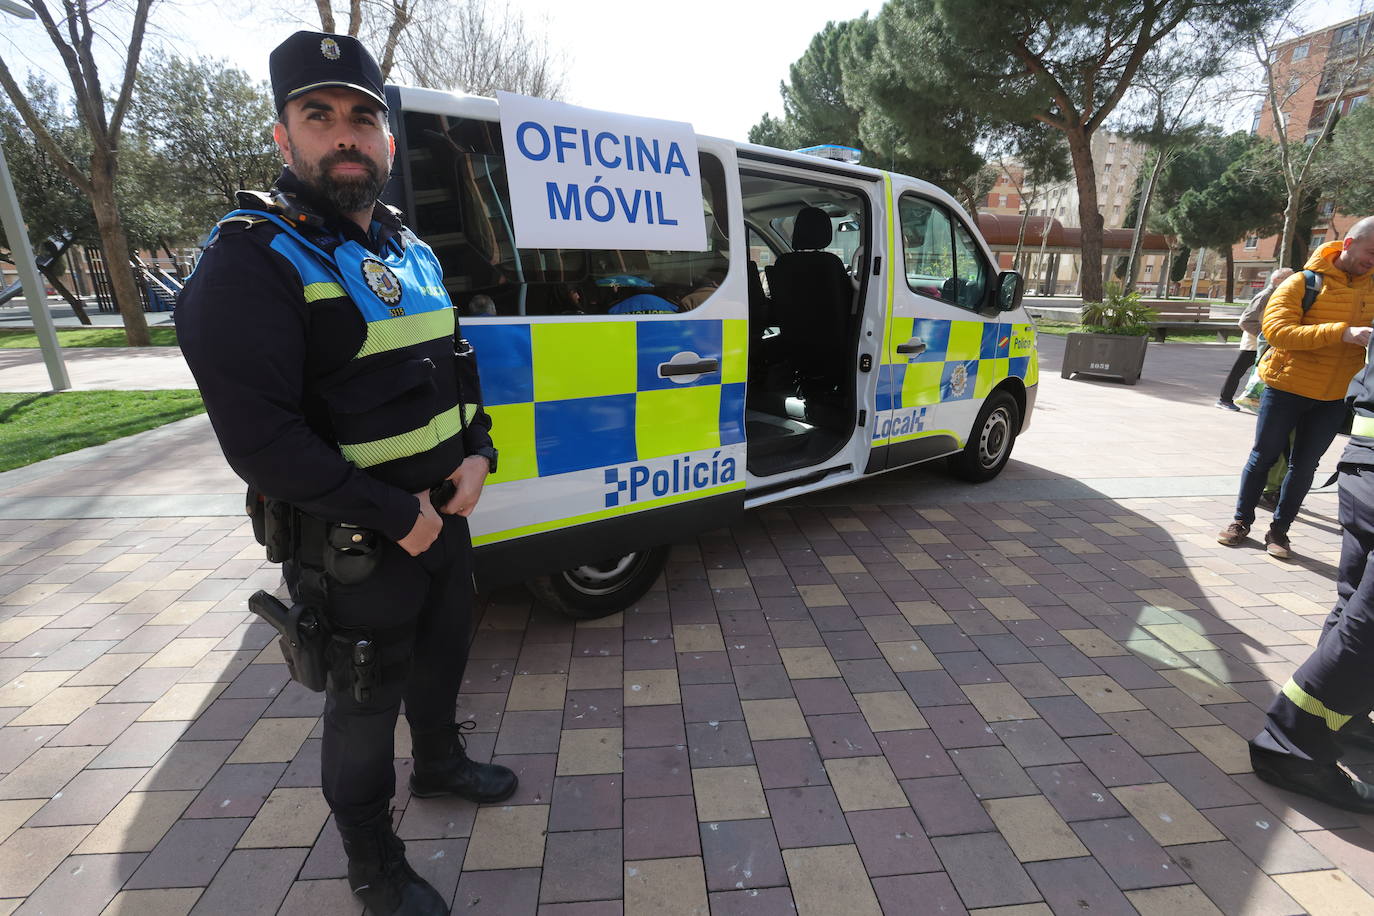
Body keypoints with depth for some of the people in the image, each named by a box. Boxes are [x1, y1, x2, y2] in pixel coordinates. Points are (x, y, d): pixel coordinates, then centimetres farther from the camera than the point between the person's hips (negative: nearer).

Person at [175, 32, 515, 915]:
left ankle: (440, 761, 54)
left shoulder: (411, 250, 8)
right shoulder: (253, 259, -16)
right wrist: (395, 517, -22)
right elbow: (259, 438, -23)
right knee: (368, 693, 11)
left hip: (443, 511, 7)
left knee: (443, 648, 25)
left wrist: (478, 453, -4)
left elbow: (457, 365, 14)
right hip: (355, 538, -7)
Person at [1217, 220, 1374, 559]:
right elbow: (1276, 329, -21)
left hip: (1335, 396, 4)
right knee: (1263, 456, 7)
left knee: (1304, 464, 8)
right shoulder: (1304, 282, -9)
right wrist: (1342, 333, -28)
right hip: (1288, 387, -4)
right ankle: (1242, 520, 20)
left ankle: (1280, 528, 19)